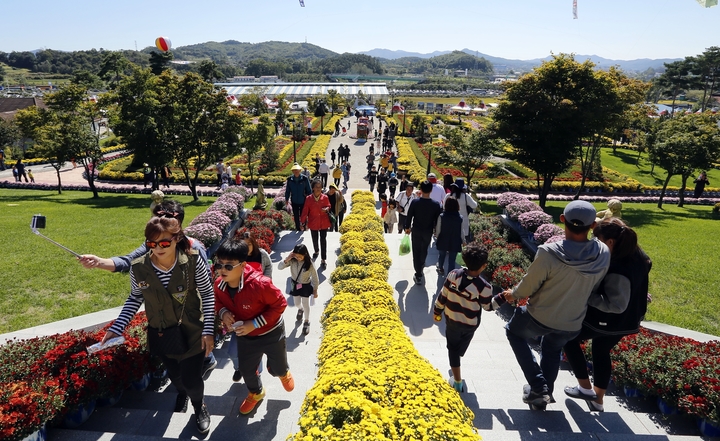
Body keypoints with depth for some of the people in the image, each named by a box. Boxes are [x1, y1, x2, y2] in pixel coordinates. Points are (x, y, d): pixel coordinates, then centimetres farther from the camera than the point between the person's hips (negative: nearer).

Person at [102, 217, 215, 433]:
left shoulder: (193, 261, -24)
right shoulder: (138, 268, -18)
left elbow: (207, 294, -13)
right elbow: (135, 298, 1)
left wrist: (208, 330, -15)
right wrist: (117, 328, -4)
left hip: (192, 333, -2)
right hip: (161, 335, 3)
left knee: (192, 379, 4)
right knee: (174, 374, 24)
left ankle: (199, 406, 41)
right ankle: (181, 393, 62)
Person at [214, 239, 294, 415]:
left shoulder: (260, 283, -37)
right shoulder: (218, 284, -19)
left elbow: (280, 304, -26)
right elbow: (219, 302, 4)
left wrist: (255, 323, -30)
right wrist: (223, 312, -21)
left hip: (271, 334, -4)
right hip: (245, 336, 5)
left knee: (276, 369, 17)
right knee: (246, 369, 22)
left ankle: (284, 373, 58)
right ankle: (256, 393, 56)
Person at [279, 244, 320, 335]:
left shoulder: (309, 264, -26)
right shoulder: (292, 260, -19)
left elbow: (315, 278, -15)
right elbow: (279, 267, -18)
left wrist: (315, 290, -7)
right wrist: (287, 259, -33)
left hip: (305, 286, -3)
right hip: (295, 285, 3)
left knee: (305, 304, 11)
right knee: (297, 303, 21)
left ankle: (306, 322, 35)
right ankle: (300, 309, 59)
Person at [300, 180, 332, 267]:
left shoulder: (325, 197, -9)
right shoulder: (308, 198, -11)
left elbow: (328, 206, 6)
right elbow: (305, 211, -5)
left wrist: (326, 209, -17)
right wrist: (303, 222, -4)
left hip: (324, 223, -1)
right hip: (313, 223, 1)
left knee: (323, 240, 0)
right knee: (315, 239, 19)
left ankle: (323, 260, 5)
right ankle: (316, 252, 48)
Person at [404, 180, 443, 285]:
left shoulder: (415, 202, -17)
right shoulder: (436, 204, -14)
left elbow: (409, 216, -9)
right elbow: (437, 219, -5)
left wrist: (407, 227, 7)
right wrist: (436, 229, 13)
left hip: (416, 230, -2)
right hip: (428, 232, 2)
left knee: (416, 252, 7)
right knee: (424, 250, 26)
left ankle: (418, 275, 6)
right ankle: (421, 265, 53)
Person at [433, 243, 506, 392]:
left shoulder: (453, 275, -21)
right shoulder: (484, 287, -28)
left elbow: (443, 295, -9)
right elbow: (488, 306, -11)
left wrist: (437, 311, 6)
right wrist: (503, 297, -8)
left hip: (451, 319, 0)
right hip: (470, 324, 0)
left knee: (453, 349, 17)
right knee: (460, 349, 27)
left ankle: (457, 382, 22)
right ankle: (455, 368, 54)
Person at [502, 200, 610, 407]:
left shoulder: (548, 253, -31)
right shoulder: (604, 254, -16)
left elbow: (528, 286, -17)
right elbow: (594, 287, 1)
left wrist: (513, 294, 6)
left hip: (540, 318, -4)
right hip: (572, 324, 4)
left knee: (513, 331, 27)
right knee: (552, 350, 34)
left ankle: (538, 387, 20)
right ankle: (544, 393, 50)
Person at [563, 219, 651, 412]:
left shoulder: (617, 269, -33)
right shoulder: (637, 256, -4)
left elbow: (615, 305, -30)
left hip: (608, 321, -9)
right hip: (626, 321, 9)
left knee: (568, 337, 14)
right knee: (601, 352, 27)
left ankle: (586, 387, 21)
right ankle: (597, 400, 39)